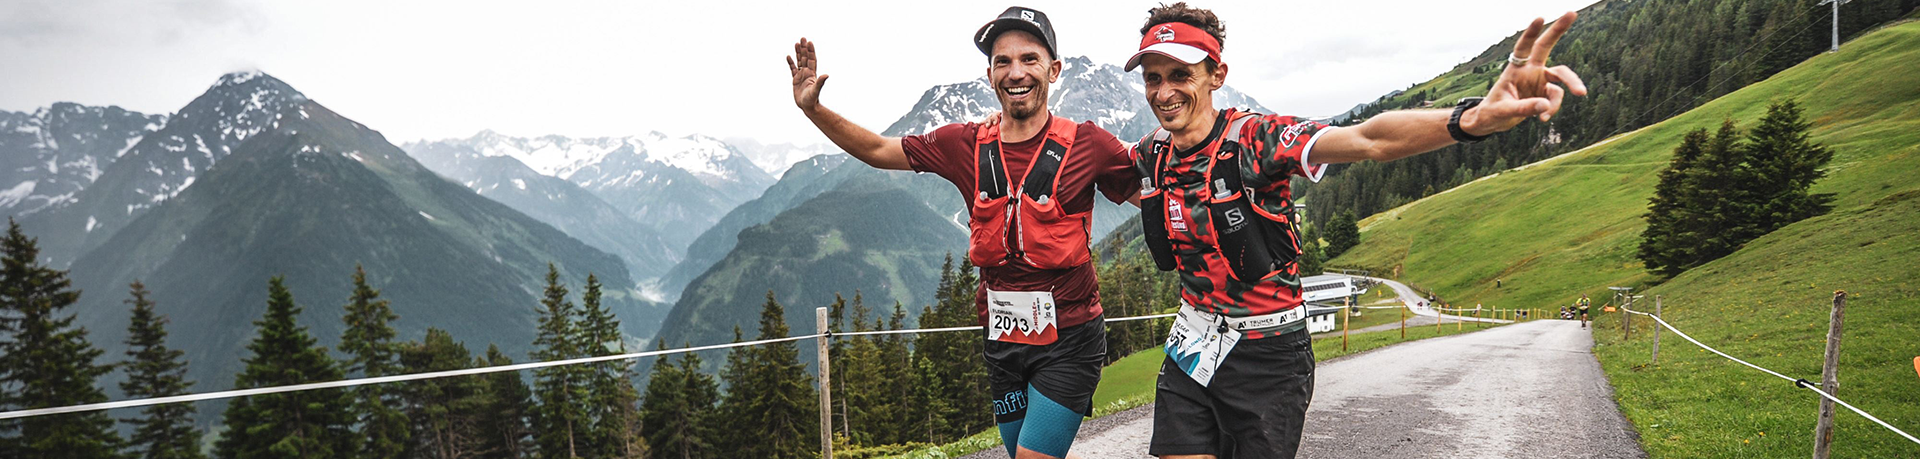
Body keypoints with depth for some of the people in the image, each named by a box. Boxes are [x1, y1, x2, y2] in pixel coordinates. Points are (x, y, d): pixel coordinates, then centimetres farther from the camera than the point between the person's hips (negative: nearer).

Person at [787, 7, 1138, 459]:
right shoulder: (966, 145, -1)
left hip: (1069, 341, -4)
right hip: (1004, 341, 4)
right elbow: (877, 150, 11)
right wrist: (813, 108, 1)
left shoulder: (1085, 143, -10)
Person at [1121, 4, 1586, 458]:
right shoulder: (1153, 152, -3)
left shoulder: (1253, 137, -19)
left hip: (1266, 354, -4)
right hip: (1192, 343, 4)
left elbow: (1367, 140, -37)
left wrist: (1472, 117, -52)